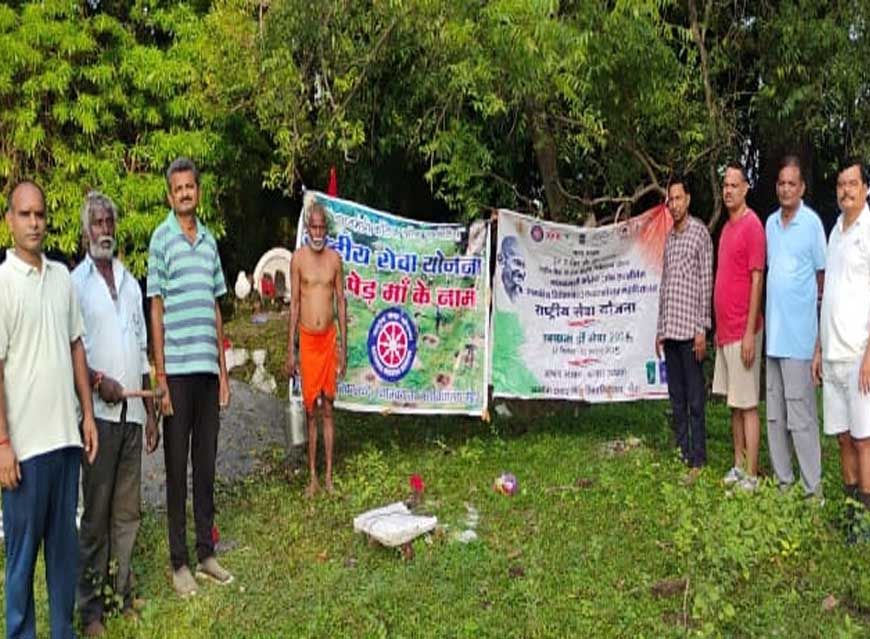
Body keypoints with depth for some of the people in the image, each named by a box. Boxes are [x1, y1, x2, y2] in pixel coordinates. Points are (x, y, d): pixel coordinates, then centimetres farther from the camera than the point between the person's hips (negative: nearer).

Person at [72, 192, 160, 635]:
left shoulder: (130, 282, 17)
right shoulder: (75, 282, -1)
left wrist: (151, 412, 16)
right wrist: (97, 380, -20)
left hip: (132, 412, 5)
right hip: (99, 412, -5)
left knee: (127, 510, 10)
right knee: (96, 512, -1)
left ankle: (123, 593, 20)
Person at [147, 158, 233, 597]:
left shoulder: (209, 240, 14)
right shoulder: (161, 239, -2)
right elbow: (156, 309, -5)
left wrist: (223, 371, 14)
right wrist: (160, 378, -9)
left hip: (208, 368, 5)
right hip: (178, 370, -5)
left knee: (206, 464, 11)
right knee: (177, 467, 3)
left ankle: (206, 553, 22)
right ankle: (179, 562, 12)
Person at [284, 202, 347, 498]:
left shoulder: (335, 258, 3)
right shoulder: (298, 258, -1)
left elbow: (341, 302, 7)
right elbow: (294, 303, 1)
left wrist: (344, 346, 4)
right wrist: (290, 349, -1)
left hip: (328, 338, 1)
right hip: (307, 339, -1)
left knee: (328, 409, 7)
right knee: (310, 410, 7)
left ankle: (329, 475, 14)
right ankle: (312, 476, 15)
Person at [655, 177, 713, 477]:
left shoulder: (700, 232, -3)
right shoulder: (668, 238, 17)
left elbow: (706, 282, -7)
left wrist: (702, 329, -12)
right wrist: (659, 330, 14)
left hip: (690, 329, -7)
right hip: (669, 329, 7)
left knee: (695, 400, -2)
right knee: (676, 399, 10)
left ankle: (697, 460, 4)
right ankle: (680, 454, 18)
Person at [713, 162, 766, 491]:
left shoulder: (752, 225, -12)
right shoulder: (727, 227, 15)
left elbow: (756, 280, -16)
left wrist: (750, 333, -18)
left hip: (742, 332, -9)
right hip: (725, 331, 9)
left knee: (748, 405, -3)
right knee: (733, 403, 14)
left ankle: (751, 475, 4)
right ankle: (738, 465, 23)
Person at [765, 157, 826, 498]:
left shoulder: (812, 222, -6)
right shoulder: (770, 223, 13)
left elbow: (822, 275, -2)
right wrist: (761, 322, 12)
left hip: (799, 332, -7)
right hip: (773, 331, 7)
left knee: (800, 412, -5)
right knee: (774, 414, 11)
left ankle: (812, 487, 4)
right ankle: (782, 480, 21)